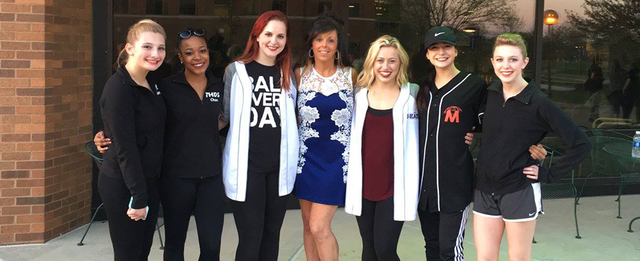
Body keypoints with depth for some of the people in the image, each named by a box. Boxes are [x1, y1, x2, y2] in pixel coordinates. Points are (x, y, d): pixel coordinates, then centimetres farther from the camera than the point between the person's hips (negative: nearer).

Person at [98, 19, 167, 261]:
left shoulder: (151, 85, 8)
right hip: (123, 186, -8)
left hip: (148, 181, 8)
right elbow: (125, 148, -21)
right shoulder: (119, 88, -18)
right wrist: (138, 197, -21)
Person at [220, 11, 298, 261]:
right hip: (247, 165, -4)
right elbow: (226, 116, 3)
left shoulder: (287, 74, 9)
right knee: (250, 238, -1)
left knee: (272, 234, 12)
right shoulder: (237, 70, -2)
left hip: (279, 166, 4)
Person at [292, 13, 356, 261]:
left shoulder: (351, 75, -3)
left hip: (337, 158, -3)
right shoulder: (299, 74, 1)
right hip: (306, 156, 3)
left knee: (319, 227, -8)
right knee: (308, 224, 11)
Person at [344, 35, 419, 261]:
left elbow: (413, 144, -2)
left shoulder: (410, 96, -3)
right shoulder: (359, 94, 5)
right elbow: (351, 138, 12)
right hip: (363, 184, 3)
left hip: (394, 187, -3)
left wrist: (411, 187, -6)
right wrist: (350, 179, 8)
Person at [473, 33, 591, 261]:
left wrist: (549, 174, -11)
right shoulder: (489, 94, 1)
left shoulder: (539, 103, -14)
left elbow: (581, 144, -14)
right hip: (484, 190, 5)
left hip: (519, 192, -4)